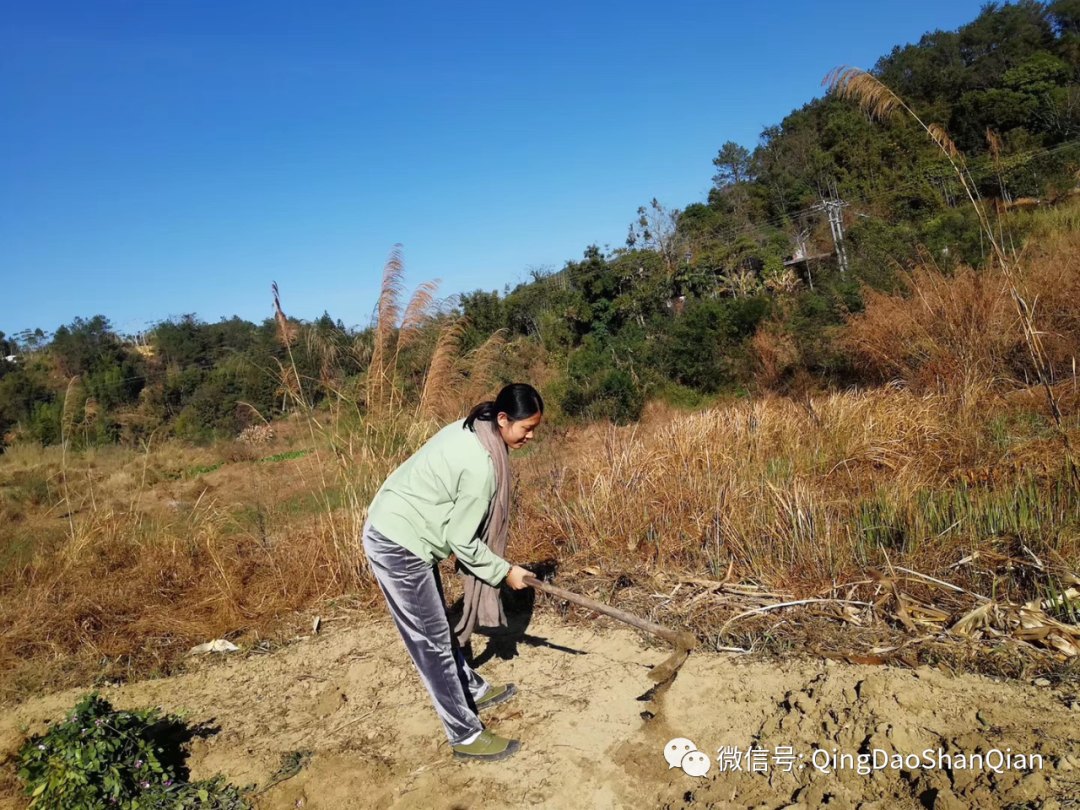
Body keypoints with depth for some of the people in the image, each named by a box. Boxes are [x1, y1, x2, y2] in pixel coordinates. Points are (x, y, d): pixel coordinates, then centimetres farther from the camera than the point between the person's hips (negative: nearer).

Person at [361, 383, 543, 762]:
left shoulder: (470, 430, 2)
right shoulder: (481, 466, -27)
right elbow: (460, 541, -18)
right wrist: (505, 572, -5)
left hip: (400, 532, 10)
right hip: (398, 545, -10)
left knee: (438, 626, 23)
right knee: (432, 641, 1)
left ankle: (472, 689, 41)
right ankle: (466, 736, 13)